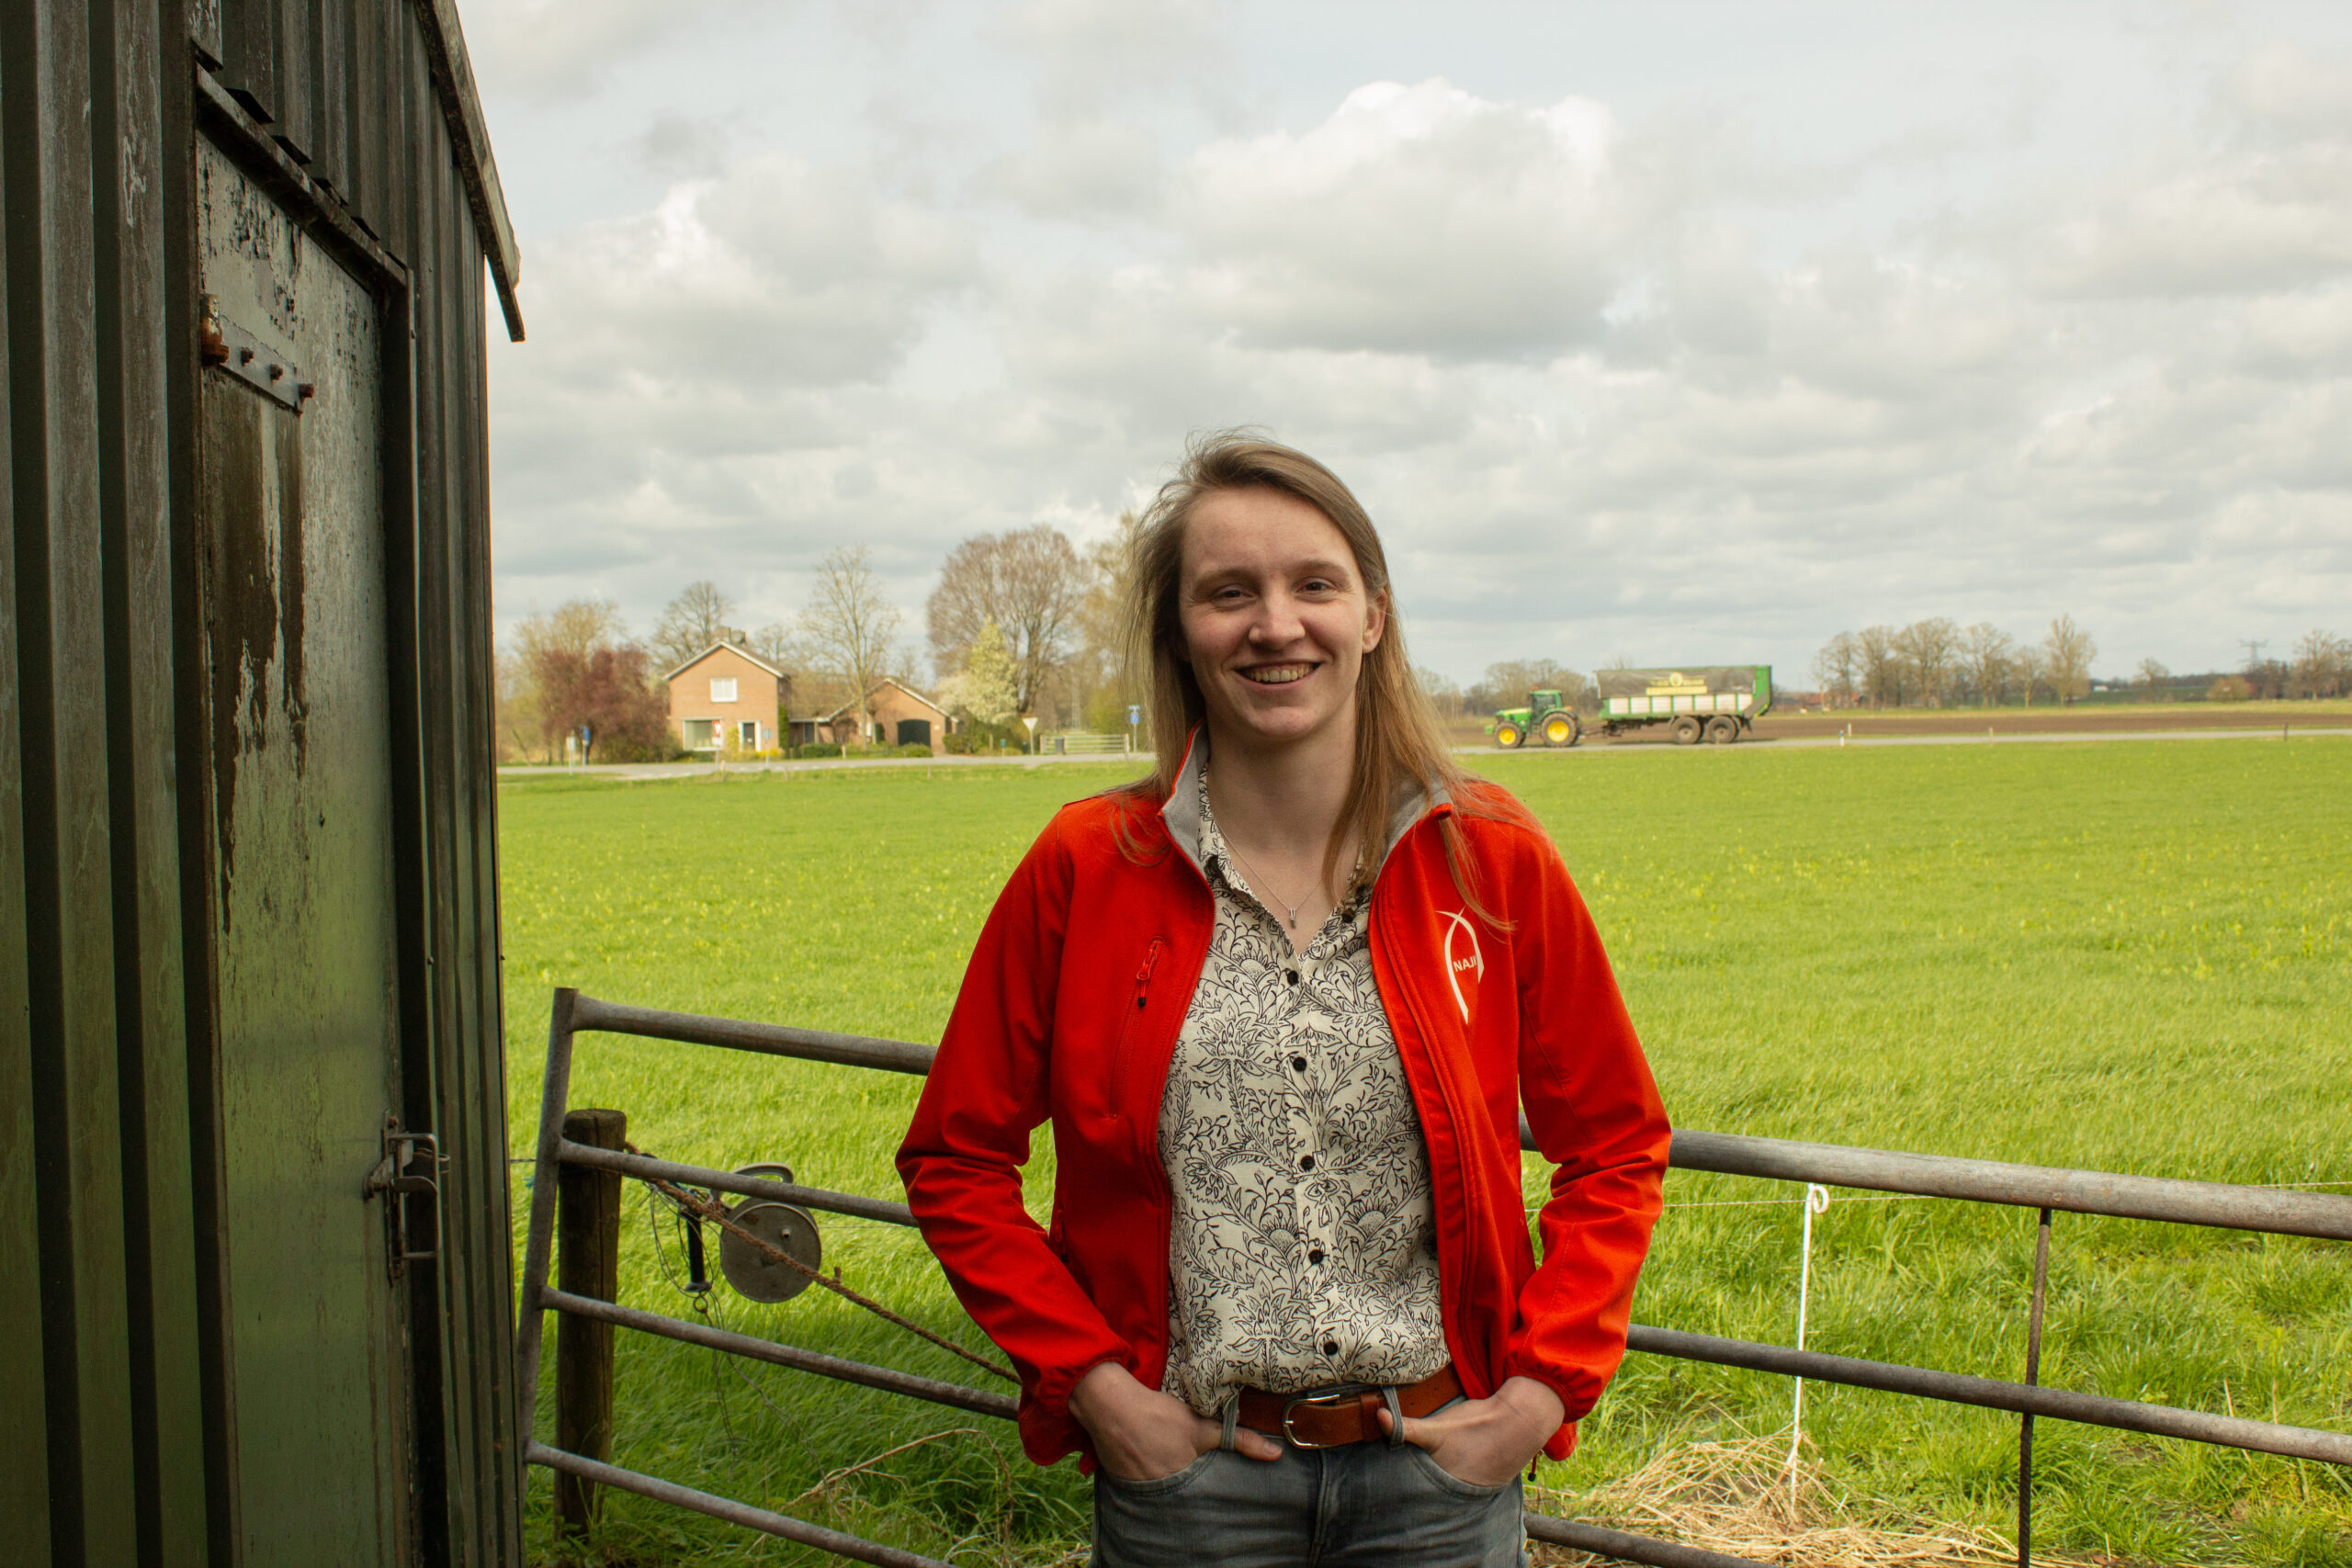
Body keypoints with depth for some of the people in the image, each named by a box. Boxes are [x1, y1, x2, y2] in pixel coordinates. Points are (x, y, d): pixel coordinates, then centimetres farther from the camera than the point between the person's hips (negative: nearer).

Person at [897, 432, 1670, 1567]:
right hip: (1191, 1474, 0)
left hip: (1437, 1472, 1)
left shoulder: (1492, 863, -5)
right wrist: (1088, 1379, -7)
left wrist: (1546, 1386, -5)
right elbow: (954, 1158, 1)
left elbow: (1616, 1145, 5)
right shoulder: (1085, 871, -7)